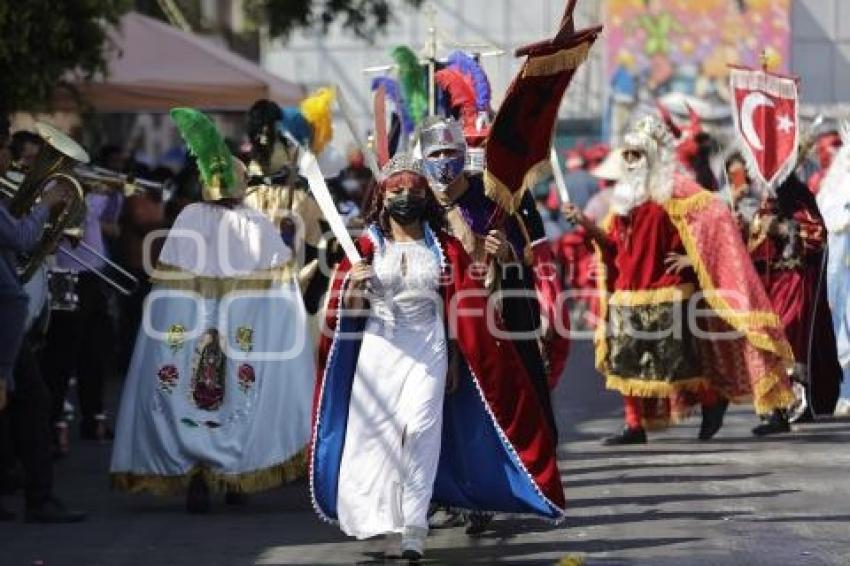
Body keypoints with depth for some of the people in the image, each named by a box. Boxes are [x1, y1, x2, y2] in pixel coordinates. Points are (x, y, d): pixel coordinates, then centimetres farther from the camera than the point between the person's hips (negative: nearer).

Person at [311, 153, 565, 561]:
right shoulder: (368, 246, 6)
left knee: (420, 428, -15)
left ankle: (413, 527, -17)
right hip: (378, 348, 1)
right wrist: (353, 283, -17)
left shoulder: (444, 248, 8)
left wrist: (455, 360, 5)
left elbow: (455, 309, 9)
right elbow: (349, 312, 4)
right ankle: (381, 518, 3)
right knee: (374, 431, -8)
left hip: (428, 351, -1)